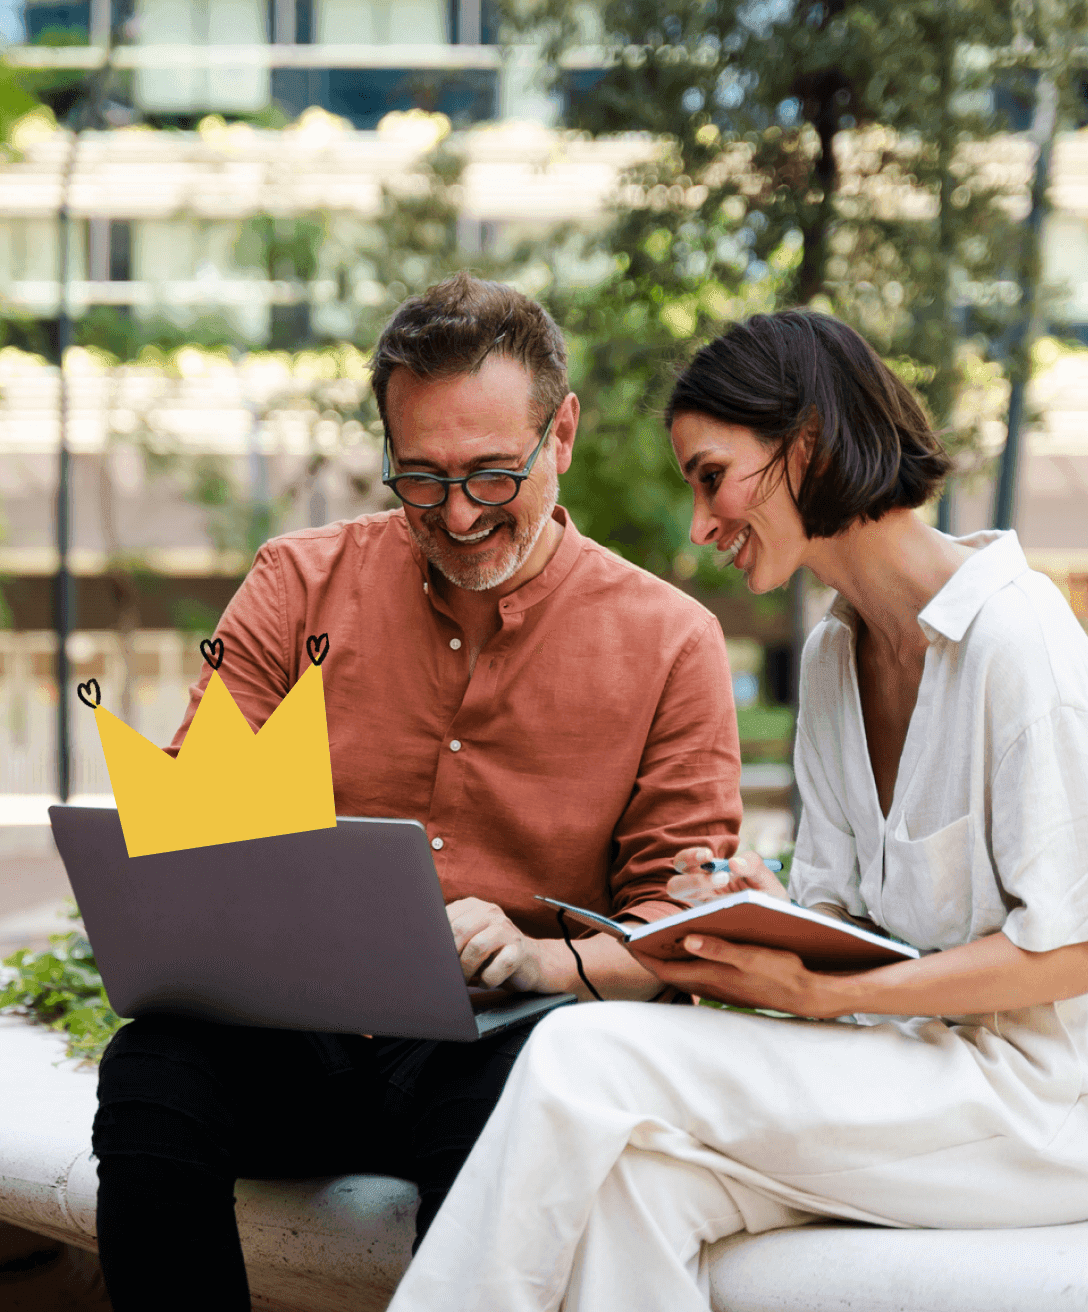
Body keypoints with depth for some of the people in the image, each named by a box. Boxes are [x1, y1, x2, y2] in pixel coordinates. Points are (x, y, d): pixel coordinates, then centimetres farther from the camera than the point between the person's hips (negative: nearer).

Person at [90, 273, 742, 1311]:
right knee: (155, 1069, -29)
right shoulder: (298, 585, 9)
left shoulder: (668, 642, 3)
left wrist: (545, 960, -21)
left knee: (512, 1097, -37)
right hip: (293, 1026, 2)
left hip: (501, 1038, -2)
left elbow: (685, 928, 1)